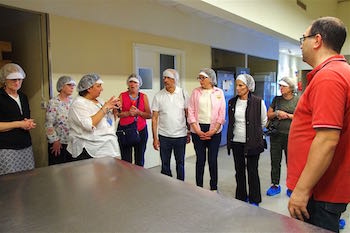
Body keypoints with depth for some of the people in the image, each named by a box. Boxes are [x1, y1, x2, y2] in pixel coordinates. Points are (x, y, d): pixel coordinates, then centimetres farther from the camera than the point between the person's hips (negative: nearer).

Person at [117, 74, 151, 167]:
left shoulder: (143, 97, 8)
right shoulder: (122, 96, 7)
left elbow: (149, 115, 4)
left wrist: (138, 112, -11)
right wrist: (128, 113, -15)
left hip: (141, 131, 1)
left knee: (140, 160, 6)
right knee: (126, 160, -2)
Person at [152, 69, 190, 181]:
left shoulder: (183, 94, -1)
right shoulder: (158, 96, -1)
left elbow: (188, 114, 4)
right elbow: (154, 118, -1)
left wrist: (189, 132, 2)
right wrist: (155, 138, -4)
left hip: (181, 136, 0)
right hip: (164, 136, 0)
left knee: (180, 164, 11)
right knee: (165, 164, 10)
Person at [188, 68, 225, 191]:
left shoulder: (219, 92, 4)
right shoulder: (196, 92, 5)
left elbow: (222, 114, 1)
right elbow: (191, 112, 0)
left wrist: (213, 131, -7)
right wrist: (198, 131, -7)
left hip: (214, 131, 0)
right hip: (198, 130, 0)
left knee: (213, 160, 4)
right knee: (200, 159, 5)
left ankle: (214, 188, 21)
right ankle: (199, 187, 19)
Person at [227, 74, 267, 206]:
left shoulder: (258, 102, -9)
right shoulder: (232, 102, 4)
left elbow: (263, 122, 5)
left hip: (252, 142, -4)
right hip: (236, 142, 4)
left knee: (252, 171, 5)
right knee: (239, 170, 13)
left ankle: (254, 200, 23)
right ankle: (241, 198, 29)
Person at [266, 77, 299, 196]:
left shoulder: (298, 100, 2)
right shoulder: (276, 99, 9)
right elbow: (268, 115, 10)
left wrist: (288, 115, -11)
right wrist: (277, 113, -9)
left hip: (291, 136, -2)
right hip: (276, 135, 2)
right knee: (275, 161, 7)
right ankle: (275, 185, 20)